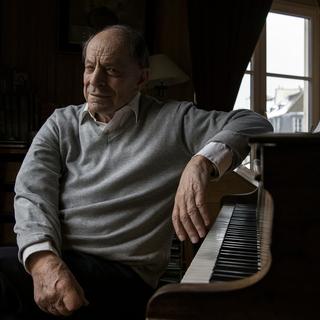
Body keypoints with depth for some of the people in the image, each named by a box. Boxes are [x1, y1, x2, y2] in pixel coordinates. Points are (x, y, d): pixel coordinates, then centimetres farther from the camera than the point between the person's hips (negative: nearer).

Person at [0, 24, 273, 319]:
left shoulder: (172, 121, 4)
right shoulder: (61, 123, 14)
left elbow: (255, 125, -4)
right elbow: (32, 192, 1)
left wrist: (201, 163, -25)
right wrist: (44, 260, -20)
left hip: (119, 271, -3)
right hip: (47, 257, 4)